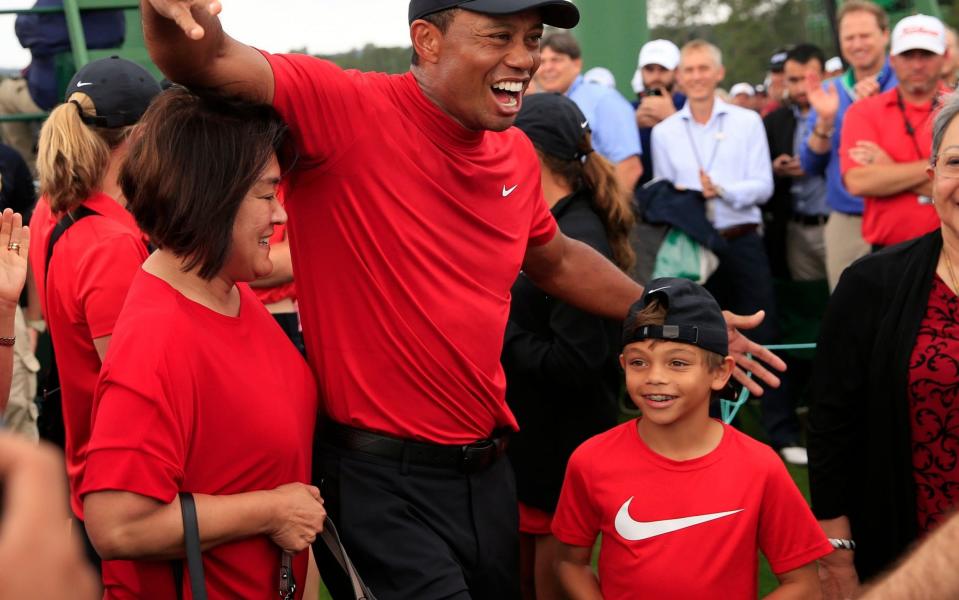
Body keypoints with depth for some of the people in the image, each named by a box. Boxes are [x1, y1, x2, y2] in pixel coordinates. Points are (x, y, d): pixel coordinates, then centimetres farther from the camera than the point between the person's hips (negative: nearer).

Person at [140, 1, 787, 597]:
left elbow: (556, 261, 23)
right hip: (377, 476, -7)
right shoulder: (346, 111, -16)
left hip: (486, 470, 7)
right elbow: (206, 61, -28)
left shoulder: (516, 155, 5)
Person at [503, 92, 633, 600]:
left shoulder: (577, 240, -20)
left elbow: (573, 363, -26)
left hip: (560, 454, -9)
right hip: (529, 443, 9)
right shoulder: (545, 227, 10)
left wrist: (498, 331, -17)